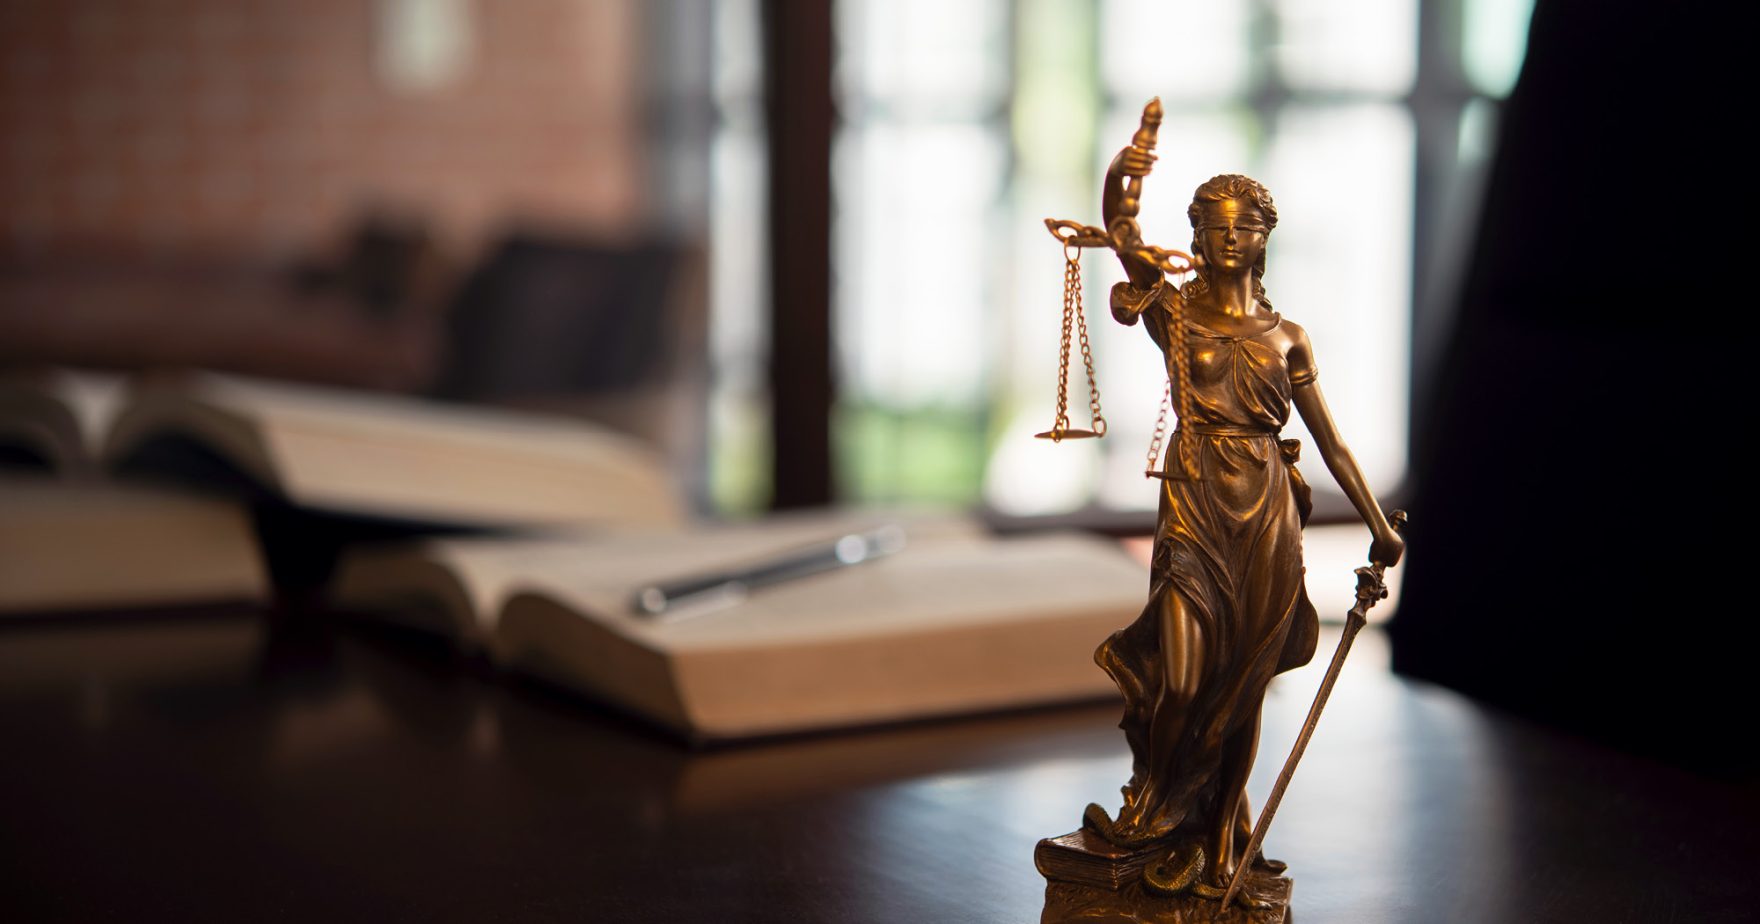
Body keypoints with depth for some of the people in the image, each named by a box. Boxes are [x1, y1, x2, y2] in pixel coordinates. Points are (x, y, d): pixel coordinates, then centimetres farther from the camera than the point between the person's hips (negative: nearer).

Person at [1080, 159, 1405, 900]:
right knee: (1184, 681, -10)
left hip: (1267, 515, 3)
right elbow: (1122, 237, -17)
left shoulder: (1286, 337, 9)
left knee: (1243, 687, 8)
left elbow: (1329, 440, 12)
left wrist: (1378, 525, 10)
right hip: (1196, 506, -2)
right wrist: (1116, 179, -36)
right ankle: (1157, 813, 18)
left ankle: (1218, 842, 23)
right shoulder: (1173, 312, 2)